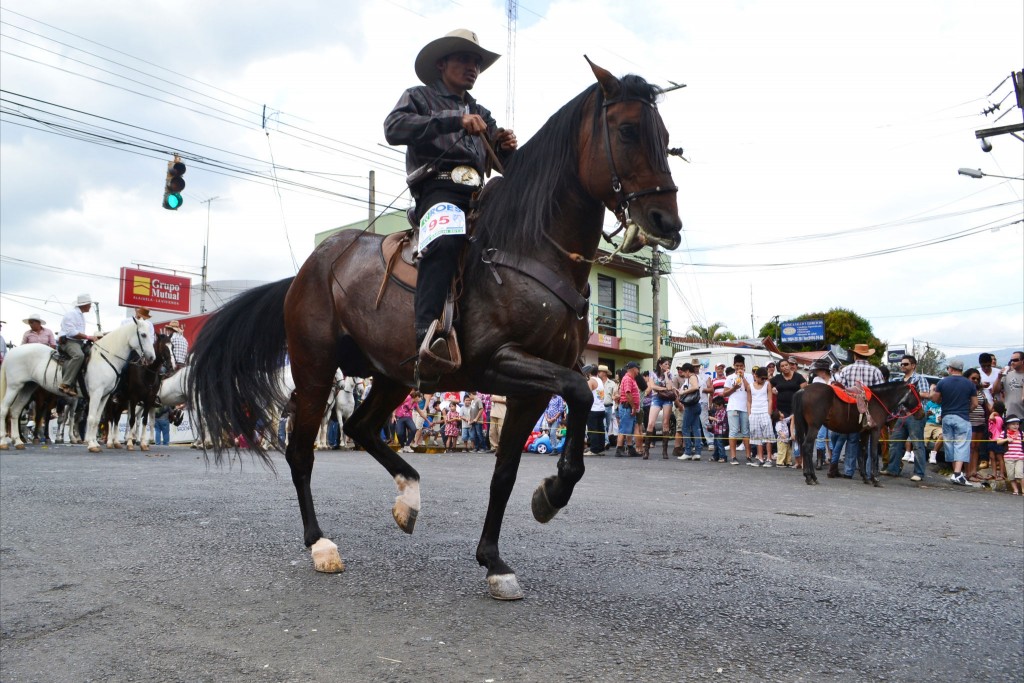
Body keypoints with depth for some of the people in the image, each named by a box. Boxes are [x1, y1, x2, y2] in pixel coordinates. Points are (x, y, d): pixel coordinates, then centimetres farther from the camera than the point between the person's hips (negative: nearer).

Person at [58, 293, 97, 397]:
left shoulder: (81, 315, 20)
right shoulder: (71, 314, -10)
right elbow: (72, 332, -19)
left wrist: (89, 338, 12)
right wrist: (87, 337, -18)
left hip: (78, 342, 10)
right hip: (68, 341, -10)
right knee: (79, 355, -36)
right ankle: (65, 385, -37)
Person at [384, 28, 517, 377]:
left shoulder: (482, 114, 34)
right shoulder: (420, 97, 17)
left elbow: (504, 165, 28)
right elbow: (394, 128, -6)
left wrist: (507, 148, 3)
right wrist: (455, 120, -13)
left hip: (478, 194, 7)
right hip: (438, 189, -7)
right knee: (445, 241, -37)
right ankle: (427, 340, -51)